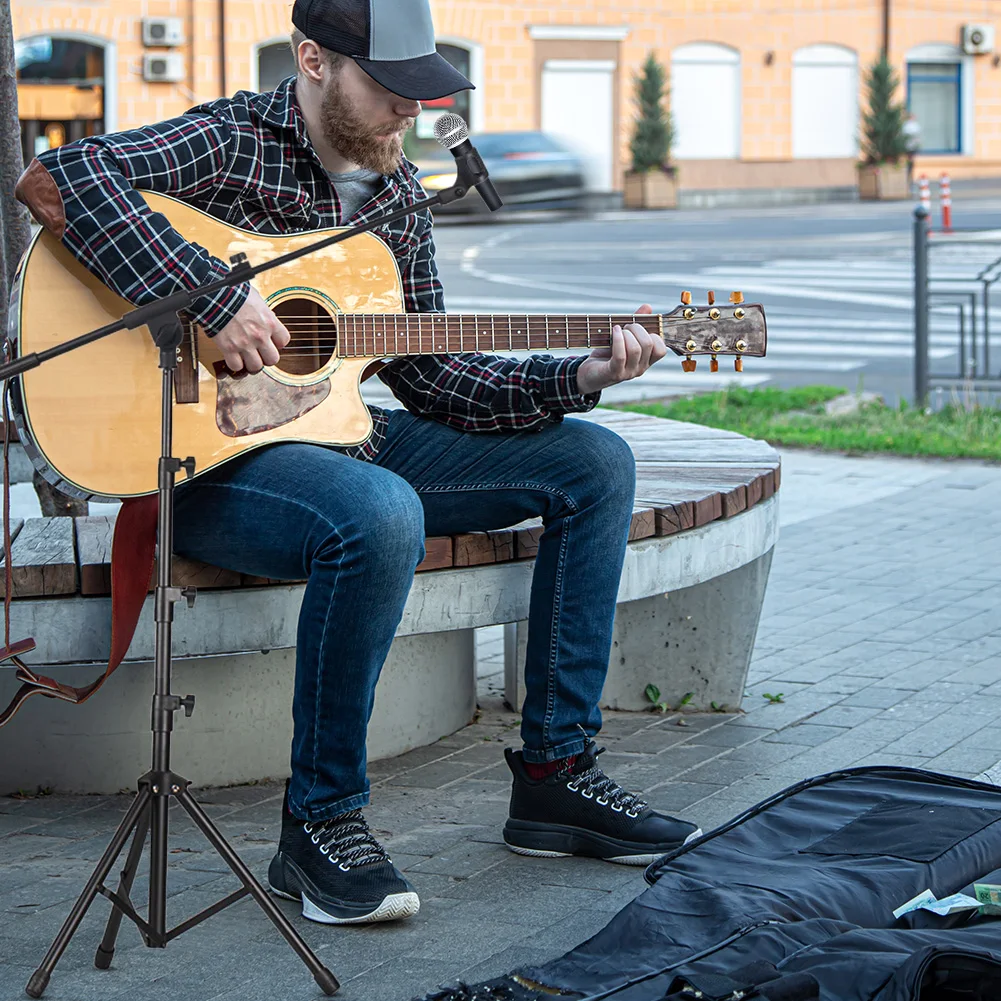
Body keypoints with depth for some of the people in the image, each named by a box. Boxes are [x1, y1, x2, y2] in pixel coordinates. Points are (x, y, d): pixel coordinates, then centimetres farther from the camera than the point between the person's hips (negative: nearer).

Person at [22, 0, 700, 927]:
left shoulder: (395, 191, 10)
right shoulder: (233, 145, -12)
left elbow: (427, 376, 11)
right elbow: (68, 173, -29)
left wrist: (577, 378, -2)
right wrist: (215, 300, -32)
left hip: (345, 435, 8)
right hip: (211, 459, -8)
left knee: (595, 463, 3)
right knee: (379, 514, -41)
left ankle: (556, 773, 4)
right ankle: (321, 822, -23)